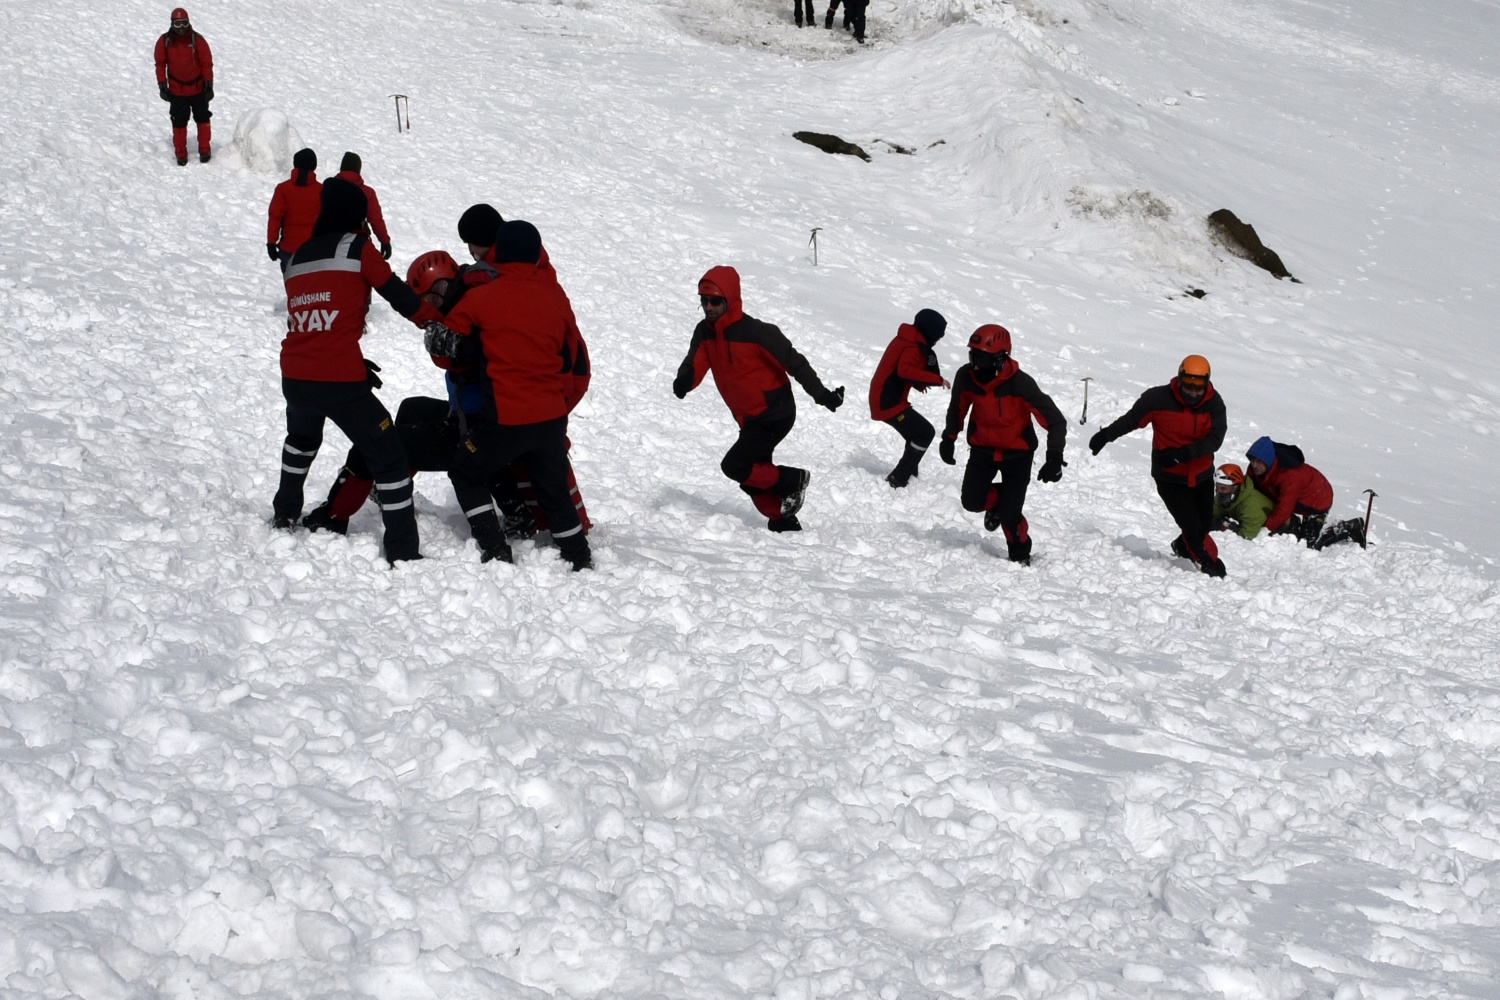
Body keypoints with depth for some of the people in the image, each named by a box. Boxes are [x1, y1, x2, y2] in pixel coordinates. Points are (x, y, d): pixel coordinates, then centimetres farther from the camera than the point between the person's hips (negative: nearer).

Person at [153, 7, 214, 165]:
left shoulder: (197, 40, -11)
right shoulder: (164, 41, -7)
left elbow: (207, 63, -7)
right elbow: (160, 64, 0)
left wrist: (209, 85, -8)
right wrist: (162, 86, -3)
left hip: (198, 88, 0)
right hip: (176, 90, 0)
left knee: (202, 118, 9)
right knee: (178, 122, 4)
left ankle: (205, 150, 23)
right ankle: (181, 154, 14)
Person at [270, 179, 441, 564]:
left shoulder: (297, 257, 16)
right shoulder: (356, 248, -2)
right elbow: (399, 295, -3)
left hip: (295, 379, 7)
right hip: (340, 383, -6)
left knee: (302, 438, 37)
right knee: (389, 458, 1)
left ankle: (285, 512, 49)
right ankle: (402, 551, -5)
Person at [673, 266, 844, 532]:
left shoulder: (756, 332, -21)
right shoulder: (704, 332, 0)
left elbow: (794, 362, -17)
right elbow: (695, 365, -11)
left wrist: (821, 395, -17)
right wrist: (684, 382, -35)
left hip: (775, 416, -8)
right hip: (749, 420, 8)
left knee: (735, 466, -17)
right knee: (754, 474, 14)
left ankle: (793, 480, 0)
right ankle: (783, 521, 30)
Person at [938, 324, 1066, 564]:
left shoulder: (1021, 384, -29)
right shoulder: (966, 377, -16)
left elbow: (1055, 421, -24)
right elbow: (957, 407, 8)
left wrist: (1054, 458, -32)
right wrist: (949, 438, 11)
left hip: (1017, 454, -3)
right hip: (983, 449, 4)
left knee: (1009, 515, -9)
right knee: (972, 501, -12)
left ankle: (1020, 554, 21)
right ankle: (997, 499, 25)